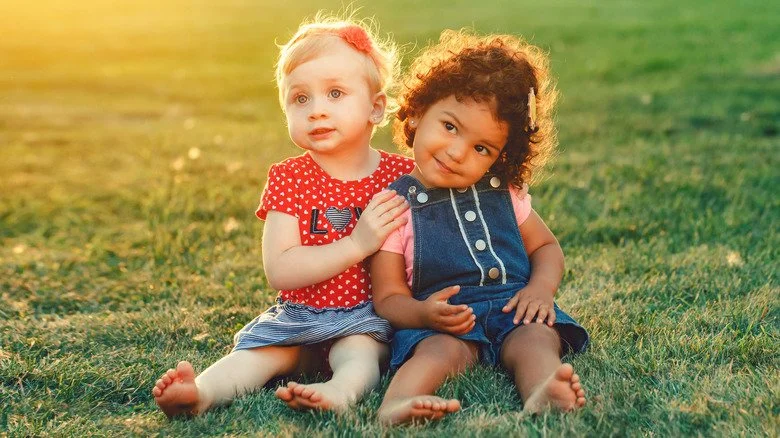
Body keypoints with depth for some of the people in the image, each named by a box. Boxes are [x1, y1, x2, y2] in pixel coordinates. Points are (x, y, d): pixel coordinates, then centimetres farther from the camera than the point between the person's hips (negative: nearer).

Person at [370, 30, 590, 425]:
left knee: (536, 337, -29)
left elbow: (545, 246, 23)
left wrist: (541, 288, -1)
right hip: (443, 320, -3)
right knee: (440, 348, -34)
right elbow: (388, 298, 0)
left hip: (512, 307, 3)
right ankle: (396, 405, -60)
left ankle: (543, 395, -58)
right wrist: (424, 314, -24)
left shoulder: (504, 193, 14)